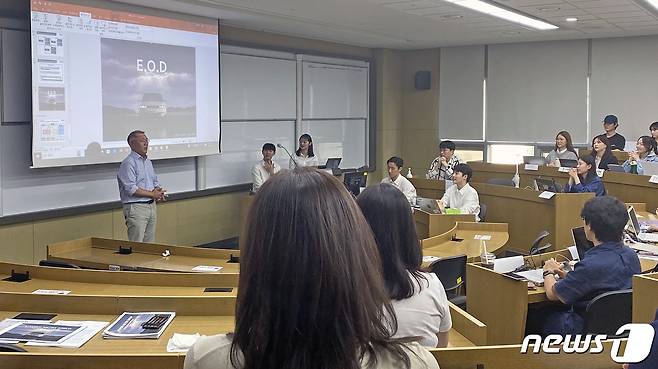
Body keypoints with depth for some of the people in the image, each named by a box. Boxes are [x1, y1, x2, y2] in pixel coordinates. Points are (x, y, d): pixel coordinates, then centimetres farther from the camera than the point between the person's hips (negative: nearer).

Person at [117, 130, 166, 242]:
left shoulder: (148, 161, 16)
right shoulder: (128, 163, -12)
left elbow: (155, 182, 24)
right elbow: (131, 189, -19)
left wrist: (158, 192, 1)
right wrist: (152, 194, -14)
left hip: (151, 205, 9)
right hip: (135, 207, -8)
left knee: (150, 244, 10)